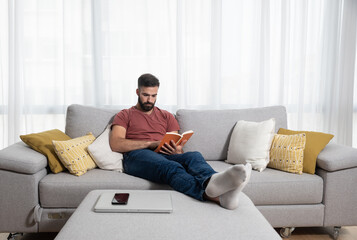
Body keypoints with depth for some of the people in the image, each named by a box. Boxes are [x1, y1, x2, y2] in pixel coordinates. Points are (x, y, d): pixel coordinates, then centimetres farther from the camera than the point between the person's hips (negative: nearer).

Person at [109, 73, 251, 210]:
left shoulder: (167, 116, 28)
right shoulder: (125, 115, 19)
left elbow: (177, 147, 19)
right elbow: (115, 144, 0)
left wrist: (178, 151, -9)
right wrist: (152, 143, -9)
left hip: (165, 155, 4)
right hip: (137, 155, -3)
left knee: (194, 156, -31)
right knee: (171, 167, -38)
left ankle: (211, 183, -66)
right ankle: (215, 196, -67)